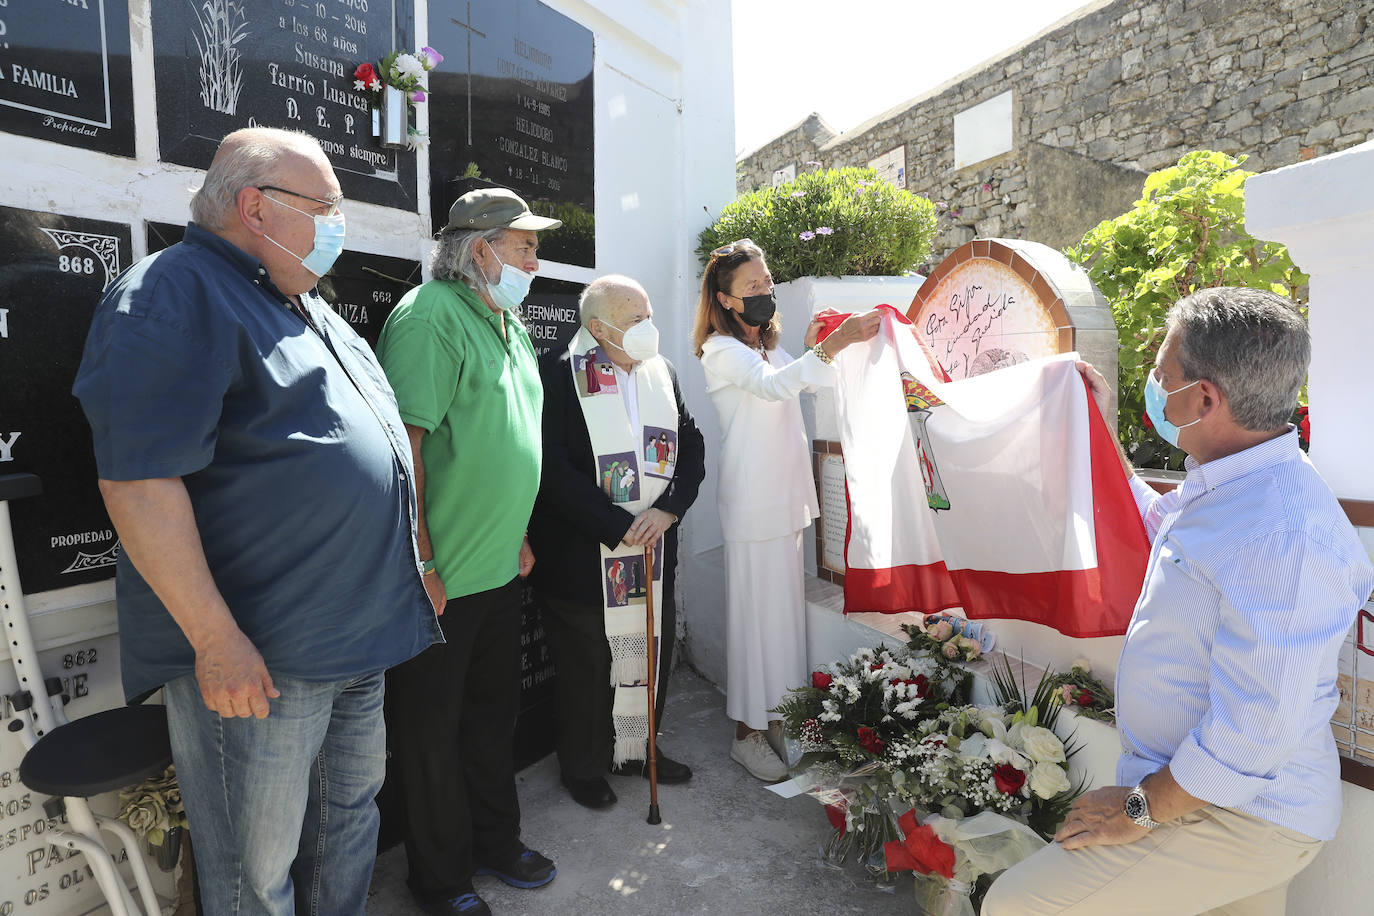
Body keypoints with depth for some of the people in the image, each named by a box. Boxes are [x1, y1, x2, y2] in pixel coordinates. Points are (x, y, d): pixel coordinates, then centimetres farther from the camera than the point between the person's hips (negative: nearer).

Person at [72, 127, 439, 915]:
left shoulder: (307, 307, 16)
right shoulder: (174, 295, -12)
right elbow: (137, 480, -20)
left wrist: (414, 562, 18)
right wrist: (217, 641, -22)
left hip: (361, 635, 9)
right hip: (256, 656, -8)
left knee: (351, 816, 23)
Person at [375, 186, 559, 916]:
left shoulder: (509, 324, 13)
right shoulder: (431, 315, -16)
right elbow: (403, 443, -23)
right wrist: (421, 566, -23)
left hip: (501, 569, 9)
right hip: (441, 579, -8)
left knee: (494, 711, 21)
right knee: (433, 727, 11)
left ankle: (495, 842, 41)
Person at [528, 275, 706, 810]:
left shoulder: (661, 371, 6)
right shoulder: (558, 373, -14)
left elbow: (692, 446, 6)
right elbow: (554, 469, -20)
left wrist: (667, 510, -10)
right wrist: (621, 527, -19)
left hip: (654, 549, 6)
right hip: (583, 556, -6)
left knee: (652, 652, 18)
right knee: (587, 666, 10)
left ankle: (639, 748, 42)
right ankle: (584, 767, 34)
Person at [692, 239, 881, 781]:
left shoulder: (770, 347, 17)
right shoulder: (722, 350, -10)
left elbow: (803, 386, 21)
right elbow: (772, 386, -28)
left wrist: (813, 348, 6)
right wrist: (833, 344, -37)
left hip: (786, 496, 8)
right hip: (752, 502, -8)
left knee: (784, 607, 13)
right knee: (756, 610, -1)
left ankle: (775, 719, 28)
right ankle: (747, 734, 13)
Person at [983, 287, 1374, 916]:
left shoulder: (1279, 537, -31)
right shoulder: (1224, 488, 3)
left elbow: (1254, 732, -31)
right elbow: (1148, 530, 25)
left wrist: (1141, 810, -17)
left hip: (1236, 820, -9)